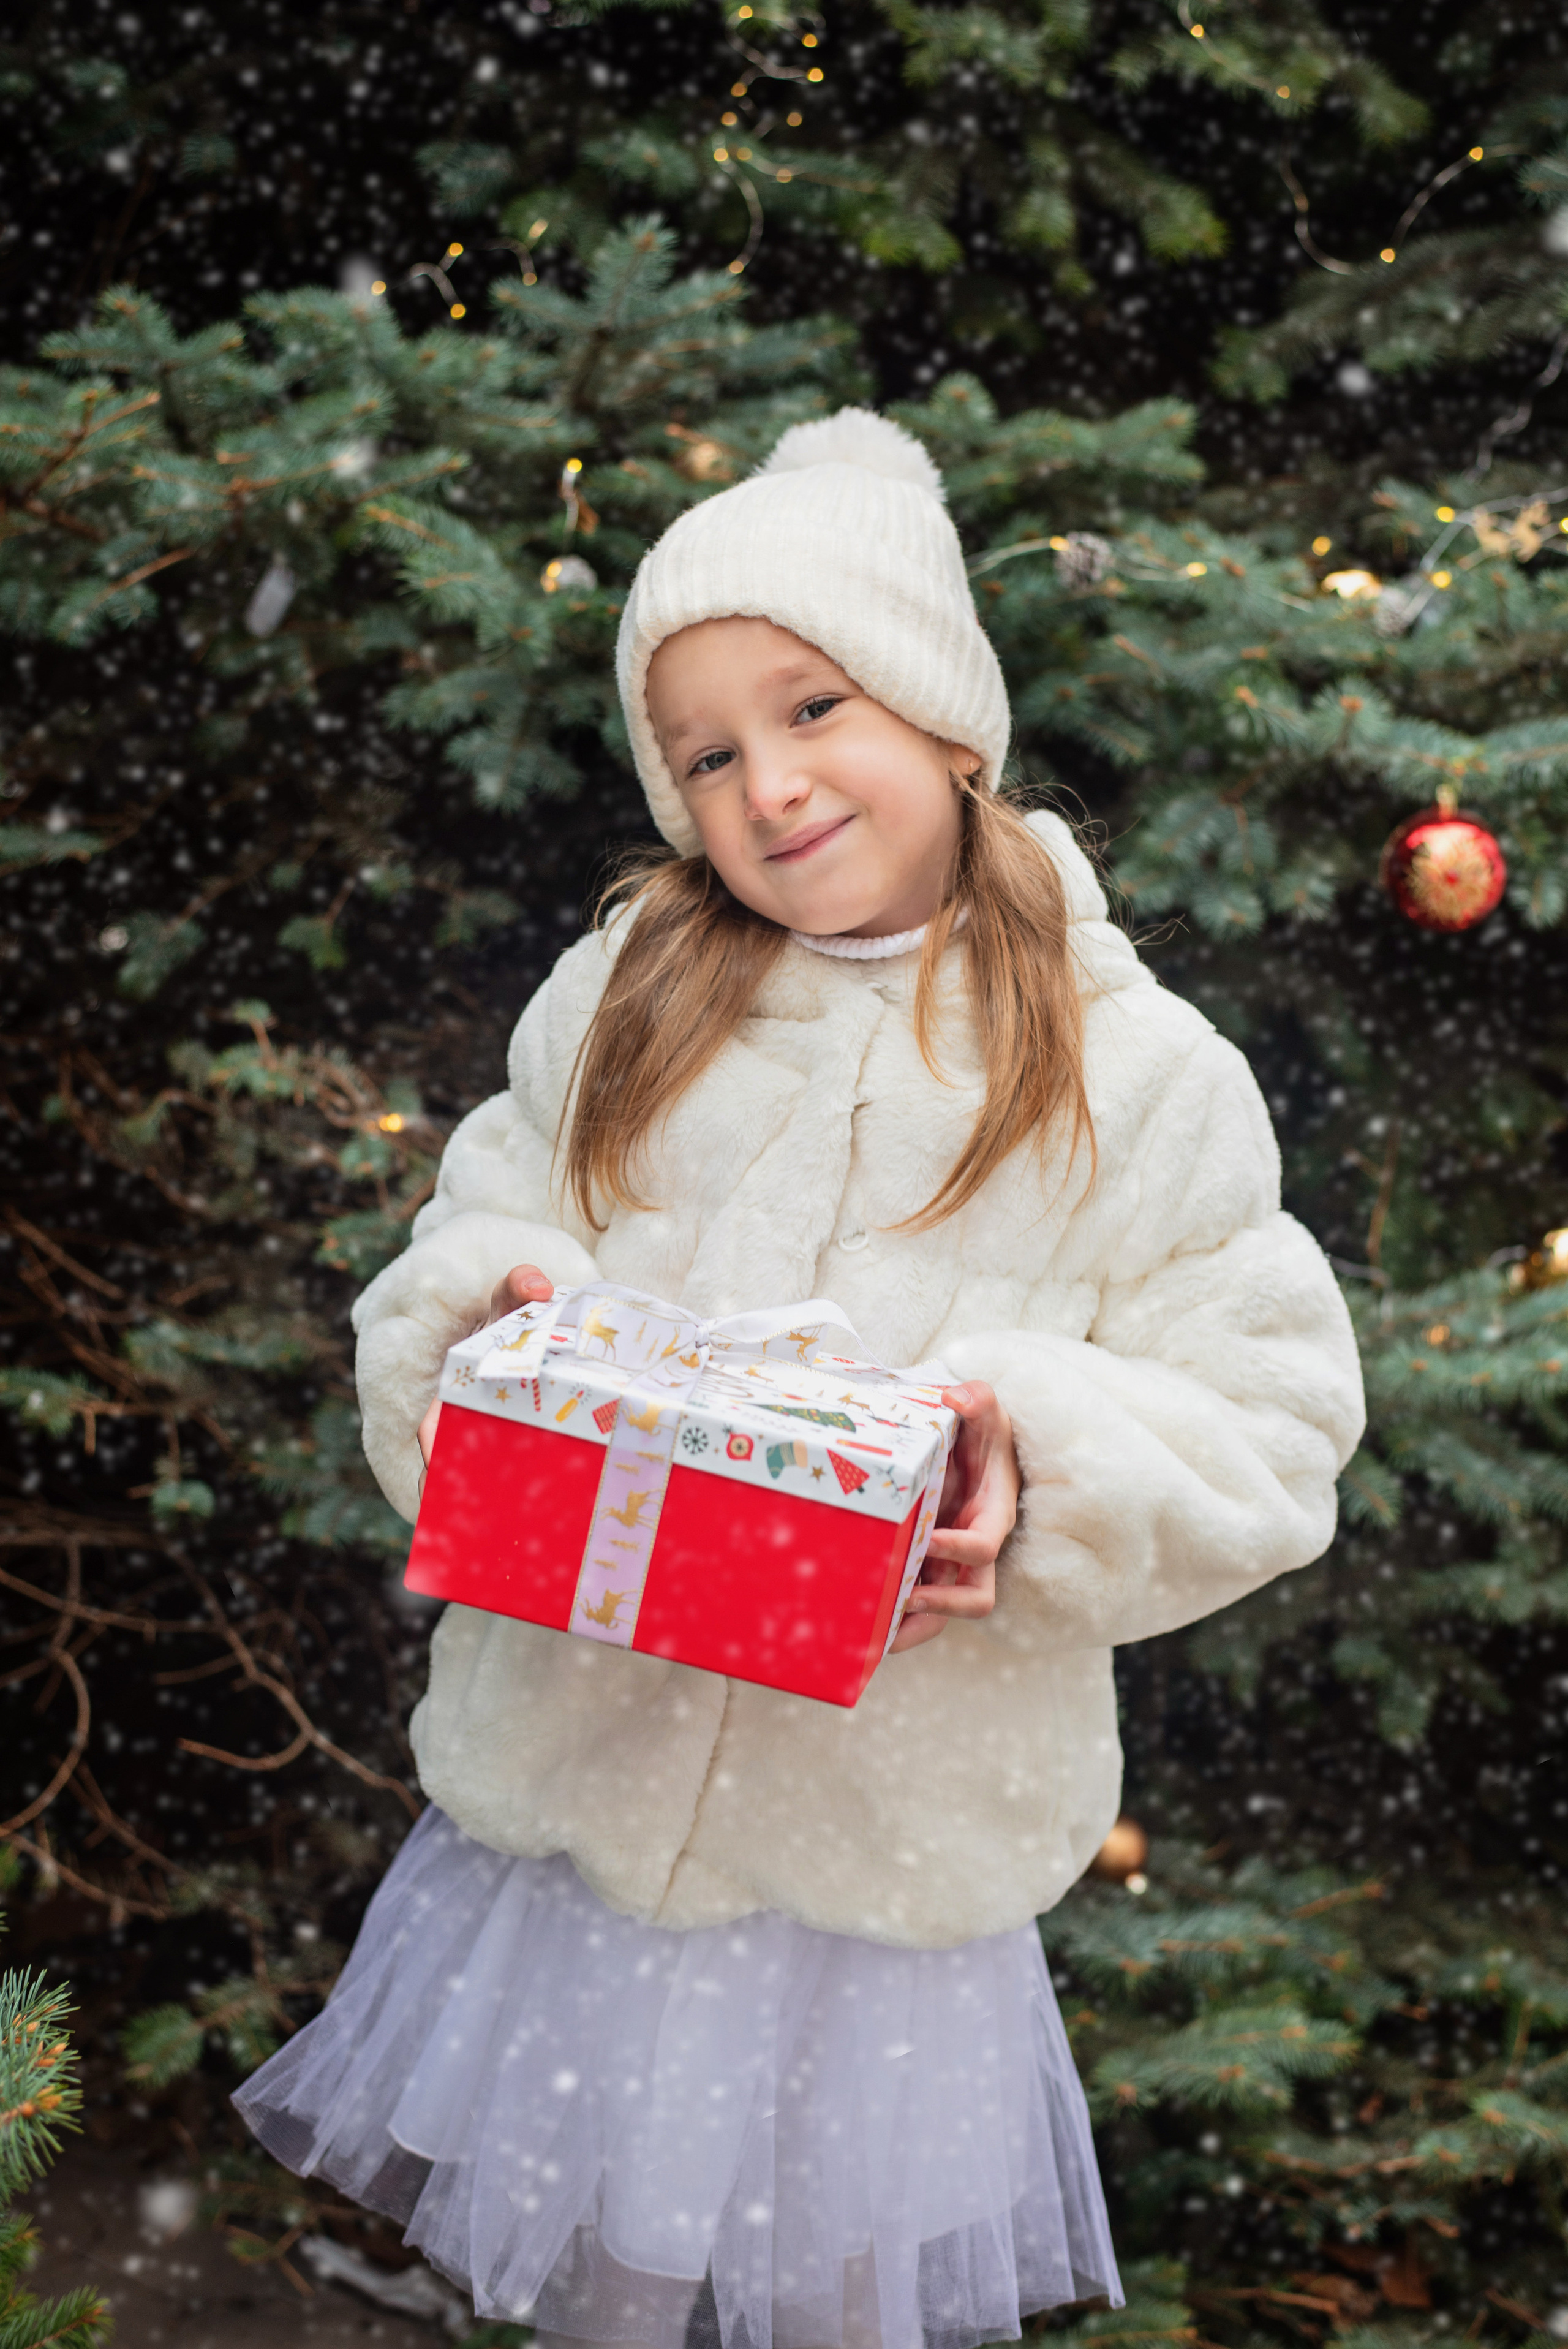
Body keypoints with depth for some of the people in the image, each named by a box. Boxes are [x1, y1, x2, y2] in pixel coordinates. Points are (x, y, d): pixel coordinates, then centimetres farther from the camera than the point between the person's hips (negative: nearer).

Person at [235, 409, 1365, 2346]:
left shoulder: (1137, 1078, -6)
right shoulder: (622, 997, 2)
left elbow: (1267, 1438, -5)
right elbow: (480, 1232, 9)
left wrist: (1039, 1457, -23)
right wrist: (485, 1316, -14)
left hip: (890, 1845, -2)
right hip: (579, 1770, 3)